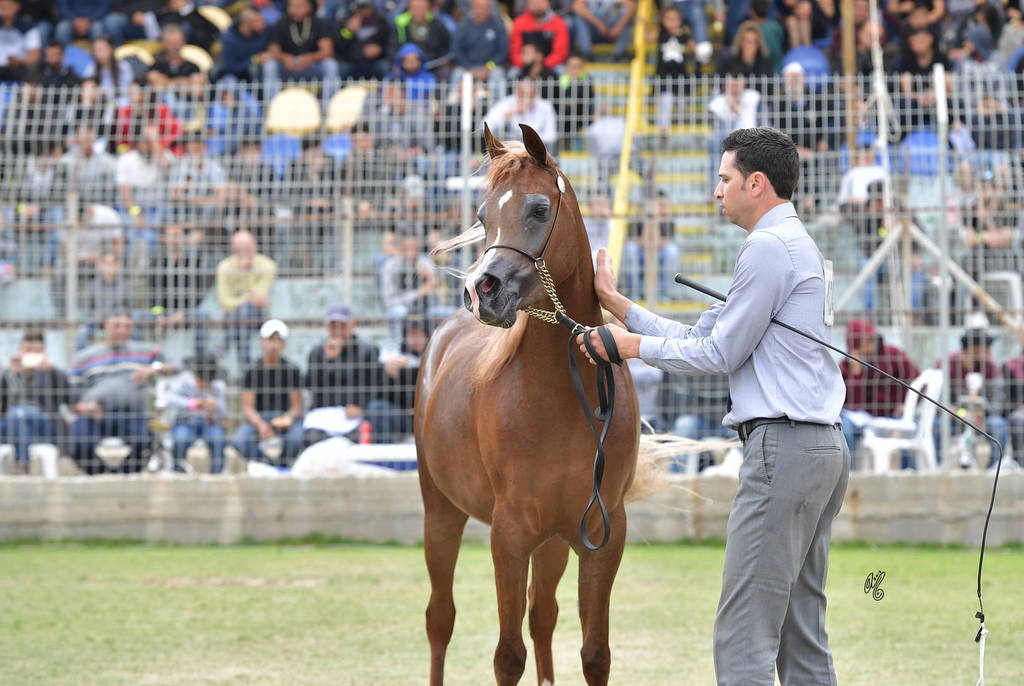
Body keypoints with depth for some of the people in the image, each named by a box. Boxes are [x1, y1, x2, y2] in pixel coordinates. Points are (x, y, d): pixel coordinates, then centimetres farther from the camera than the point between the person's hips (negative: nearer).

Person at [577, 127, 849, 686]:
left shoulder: (769, 246, -11)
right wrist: (616, 303, 22)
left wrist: (632, 345, 1)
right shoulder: (794, 243, 22)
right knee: (802, 634, 10)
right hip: (822, 449, 11)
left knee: (743, 638, -12)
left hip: (783, 448, -11)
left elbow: (720, 354, -9)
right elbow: (704, 335, 22)